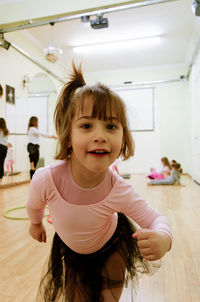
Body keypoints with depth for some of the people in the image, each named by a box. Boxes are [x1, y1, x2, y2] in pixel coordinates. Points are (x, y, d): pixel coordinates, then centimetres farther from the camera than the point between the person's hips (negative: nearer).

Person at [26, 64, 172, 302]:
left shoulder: (119, 191, -36)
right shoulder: (45, 179, -36)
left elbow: (156, 219, -20)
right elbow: (34, 206, -12)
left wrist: (162, 238, -44)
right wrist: (36, 224, 10)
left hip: (111, 248, 0)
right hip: (71, 250, 1)